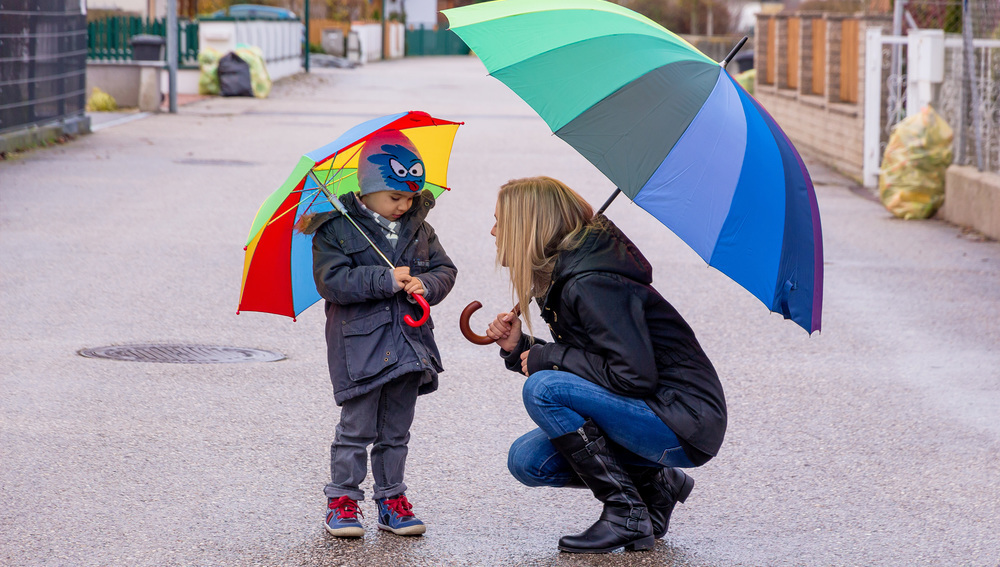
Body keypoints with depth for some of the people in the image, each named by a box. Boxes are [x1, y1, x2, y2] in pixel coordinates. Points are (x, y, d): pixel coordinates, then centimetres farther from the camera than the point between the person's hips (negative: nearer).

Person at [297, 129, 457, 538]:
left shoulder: (418, 229, 10)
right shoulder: (336, 229, -6)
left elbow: (445, 270, 11)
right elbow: (331, 281, -16)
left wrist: (426, 285, -12)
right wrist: (386, 280, -20)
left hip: (408, 344, 5)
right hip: (360, 345, -5)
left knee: (396, 431, 12)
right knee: (357, 428, -2)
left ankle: (391, 499, 20)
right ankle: (342, 501, 7)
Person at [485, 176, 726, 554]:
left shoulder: (592, 285, -21)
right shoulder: (564, 276, 9)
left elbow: (635, 376, -27)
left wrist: (549, 356, -17)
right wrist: (520, 348, 1)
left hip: (685, 426, -10)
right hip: (653, 413, 10)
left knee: (543, 389, -24)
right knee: (527, 461, 1)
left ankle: (626, 514, -14)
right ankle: (655, 486, 11)